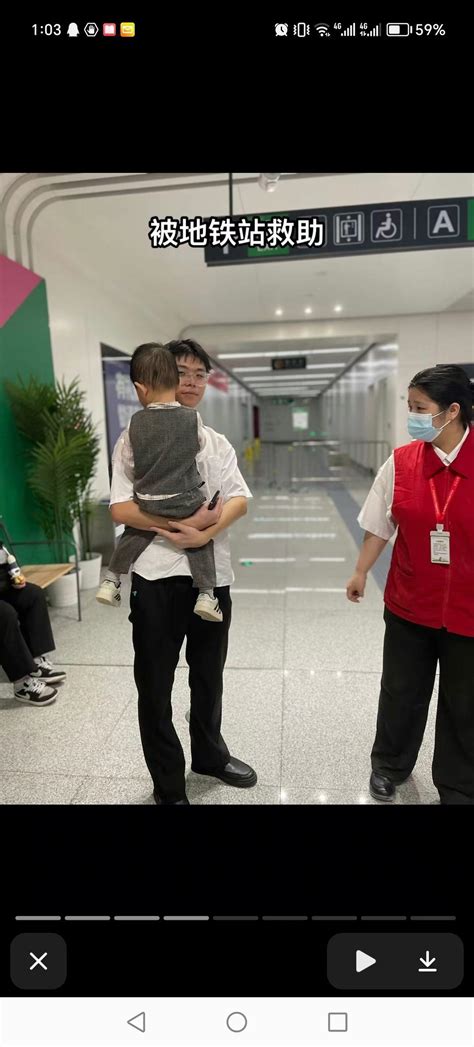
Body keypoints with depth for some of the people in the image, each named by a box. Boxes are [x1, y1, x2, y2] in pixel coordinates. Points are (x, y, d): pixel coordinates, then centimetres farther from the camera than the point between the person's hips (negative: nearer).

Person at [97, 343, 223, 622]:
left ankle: (111, 579, 26)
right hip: (187, 502, -1)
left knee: (133, 534, 24)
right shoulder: (192, 418, -10)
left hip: (147, 503, 2)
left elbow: (131, 464, 3)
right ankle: (206, 593, 10)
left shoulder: (136, 422, -6)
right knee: (200, 541, 16)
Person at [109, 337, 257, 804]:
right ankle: (168, 787, 28)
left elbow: (239, 500, -2)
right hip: (157, 575, -4)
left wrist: (205, 534, -20)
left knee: (208, 677, 21)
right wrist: (182, 521, -21)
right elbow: (120, 509, -11)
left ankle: (209, 754, 45)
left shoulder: (217, 442, 10)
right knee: (155, 687, 8)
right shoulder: (135, 438, -2)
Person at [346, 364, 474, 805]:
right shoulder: (401, 461, -5)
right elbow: (380, 525, 3)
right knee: (401, 691, 18)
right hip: (409, 603, 2)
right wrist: (360, 572, 4)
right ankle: (388, 765, 44)